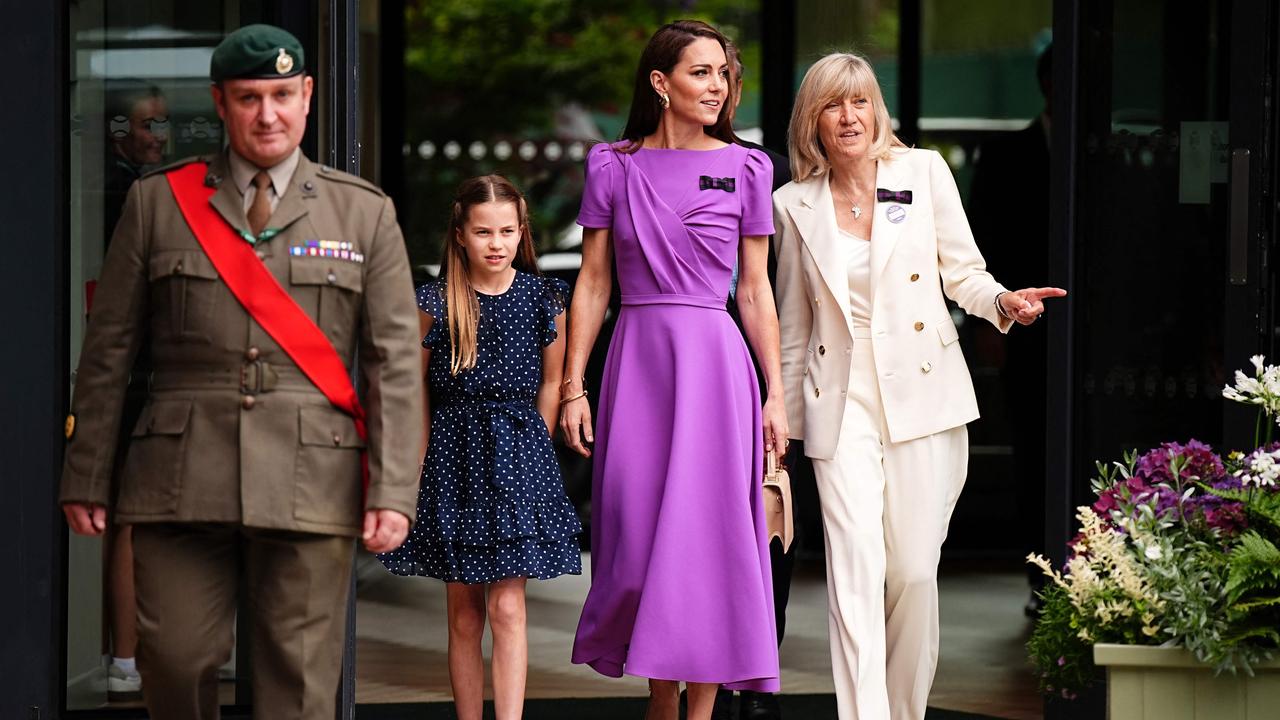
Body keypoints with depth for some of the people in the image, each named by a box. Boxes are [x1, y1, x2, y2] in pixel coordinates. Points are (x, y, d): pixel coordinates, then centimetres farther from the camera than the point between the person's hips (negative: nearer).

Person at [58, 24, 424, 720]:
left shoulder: (364, 213, 8)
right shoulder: (158, 201, 8)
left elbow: (395, 362, 4)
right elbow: (107, 349, 10)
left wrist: (393, 491, -6)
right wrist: (84, 477, 6)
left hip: (309, 483, 0)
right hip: (182, 476, 0)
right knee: (174, 660, -3)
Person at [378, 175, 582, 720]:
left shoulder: (543, 298, 0)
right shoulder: (436, 303, -3)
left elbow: (550, 384, 9)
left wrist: (530, 448, 6)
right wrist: (424, 459, 6)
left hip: (518, 452, 0)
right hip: (454, 455, 1)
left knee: (507, 608, -8)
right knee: (463, 614, 5)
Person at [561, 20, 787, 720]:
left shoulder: (743, 168, 4)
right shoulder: (613, 166, 5)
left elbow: (754, 289, 6)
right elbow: (593, 281, 6)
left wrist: (776, 395, 3)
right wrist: (573, 387, 1)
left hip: (713, 362, -1)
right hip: (636, 356, 1)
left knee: (707, 531, -4)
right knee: (637, 533, 3)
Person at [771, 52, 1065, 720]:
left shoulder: (922, 171, 5)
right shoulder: (795, 204, 8)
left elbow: (962, 271, 7)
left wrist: (1004, 302, -14)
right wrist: (782, 417, 16)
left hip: (923, 394, 0)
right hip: (841, 400, 0)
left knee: (913, 570, 0)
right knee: (855, 566, -13)